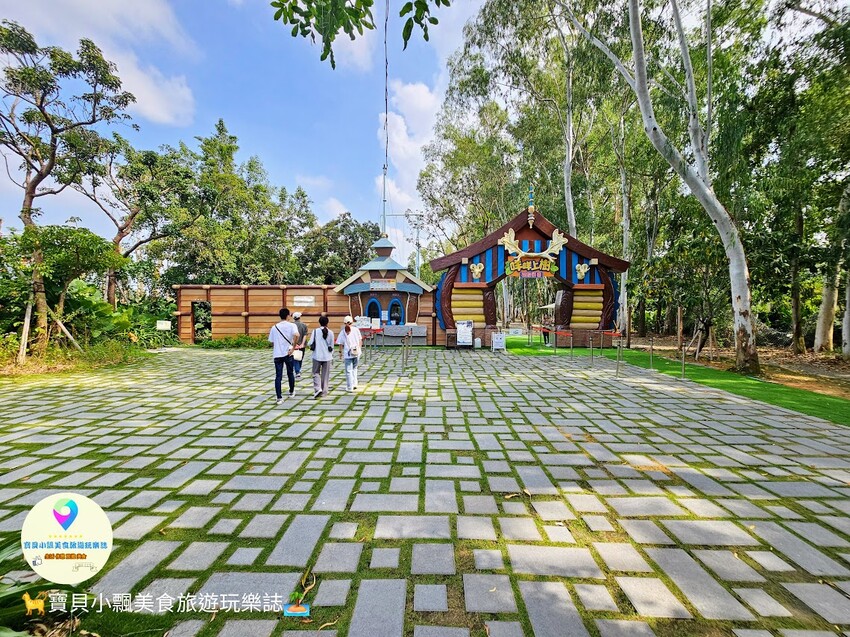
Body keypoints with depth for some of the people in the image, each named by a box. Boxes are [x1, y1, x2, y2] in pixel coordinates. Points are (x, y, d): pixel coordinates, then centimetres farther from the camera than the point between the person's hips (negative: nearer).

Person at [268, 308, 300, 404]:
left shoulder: (274, 327, 6)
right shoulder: (291, 325, -5)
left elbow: (272, 342, 10)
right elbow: (297, 335, -24)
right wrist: (293, 348, -15)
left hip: (277, 354, 2)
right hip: (288, 353, -2)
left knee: (278, 376, 3)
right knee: (290, 373, 18)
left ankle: (279, 398, -2)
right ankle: (291, 392, 34)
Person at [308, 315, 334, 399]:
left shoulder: (315, 331, -6)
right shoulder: (330, 333, -2)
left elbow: (310, 343, -6)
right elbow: (332, 346, 4)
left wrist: (308, 345, 18)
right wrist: (331, 355, 19)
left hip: (317, 356, -1)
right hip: (327, 357, 1)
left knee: (316, 373, 10)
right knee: (325, 375, 10)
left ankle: (318, 388, -9)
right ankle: (324, 392, 15)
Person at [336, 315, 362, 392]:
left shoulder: (342, 332, -5)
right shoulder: (356, 330, -2)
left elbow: (341, 344, -3)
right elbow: (360, 341, 2)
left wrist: (340, 352, 3)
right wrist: (359, 349, 11)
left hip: (347, 354, -3)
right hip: (357, 353, 3)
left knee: (348, 371, 4)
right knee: (354, 369, 22)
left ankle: (350, 387, 6)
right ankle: (354, 384, 24)